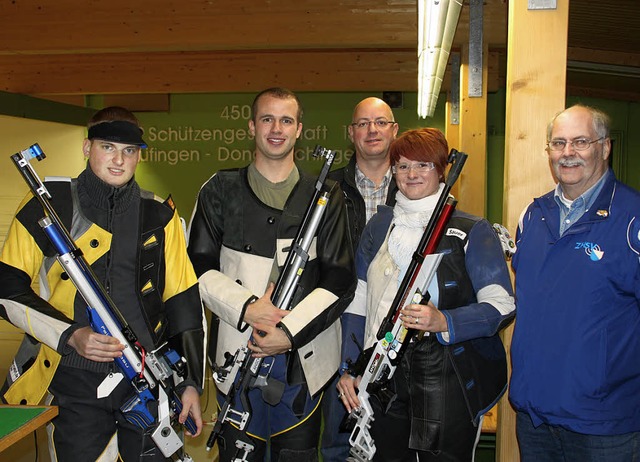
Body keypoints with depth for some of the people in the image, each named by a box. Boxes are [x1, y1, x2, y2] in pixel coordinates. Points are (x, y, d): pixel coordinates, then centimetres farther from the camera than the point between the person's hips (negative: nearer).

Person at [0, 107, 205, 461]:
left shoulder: (159, 216, 5)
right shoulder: (46, 207, -1)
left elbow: (183, 302, 5)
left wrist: (191, 382, 2)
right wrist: (70, 336, -15)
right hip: (75, 383, -1)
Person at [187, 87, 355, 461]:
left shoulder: (326, 196, 5)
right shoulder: (221, 190, 7)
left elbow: (340, 281, -1)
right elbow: (199, 266, 3)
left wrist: (290, 332, -12)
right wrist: (245, 307, -13)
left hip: (304, 360, 0)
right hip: (238, 353, 0)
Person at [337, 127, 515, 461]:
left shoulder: (471, 231, -2)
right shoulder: (379, 226, 10)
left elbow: (501, 305, -11)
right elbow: (358, 302, 12)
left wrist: (443, 322, -26)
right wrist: (348, 368, 6)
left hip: (449, 383, -3)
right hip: (384, 380, 4)